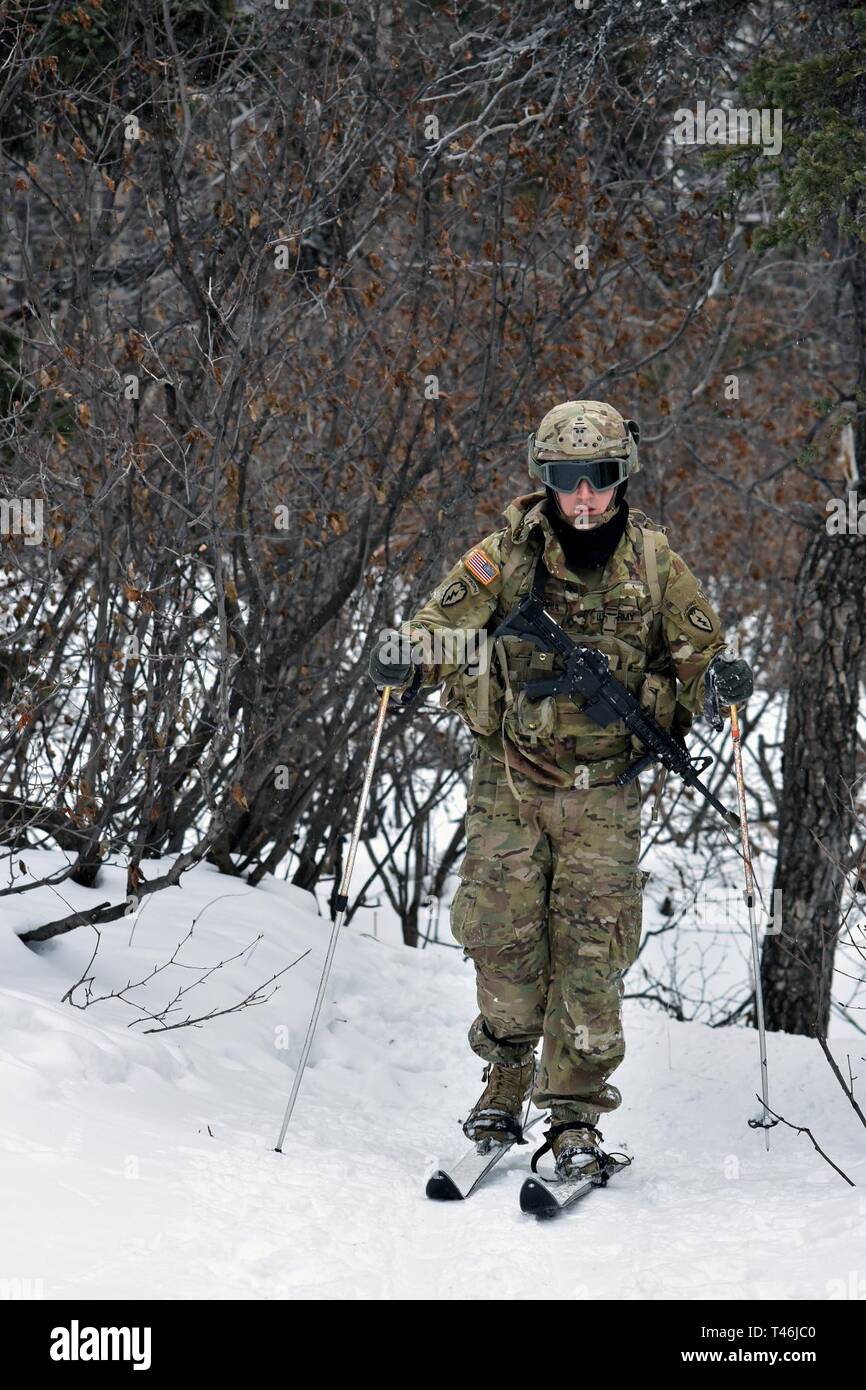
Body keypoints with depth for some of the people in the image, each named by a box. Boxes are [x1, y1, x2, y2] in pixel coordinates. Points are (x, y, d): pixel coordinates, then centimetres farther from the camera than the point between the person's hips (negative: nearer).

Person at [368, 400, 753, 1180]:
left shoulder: (653, 562, 0)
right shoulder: (509, 555, -3)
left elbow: (695, 651, 10)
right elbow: (443, 623, 2)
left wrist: (718, 681, -12)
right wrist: (410, 661, -19)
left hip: (603, 783, 0)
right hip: (510, 776, 0)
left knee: (591, 944, -7)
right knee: (502, 934, -3)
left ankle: (577, 1111, 0)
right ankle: (507, 1080, 19)